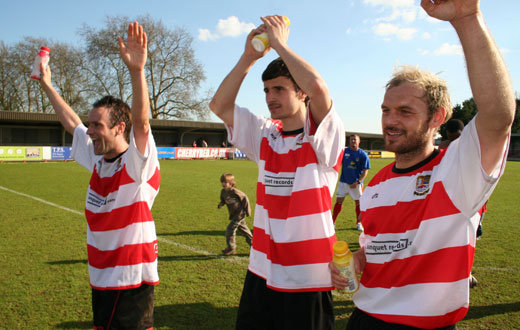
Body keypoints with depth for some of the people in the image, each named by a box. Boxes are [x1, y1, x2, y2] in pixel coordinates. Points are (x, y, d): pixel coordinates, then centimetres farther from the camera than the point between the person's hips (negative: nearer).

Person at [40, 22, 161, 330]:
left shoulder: (137, 163, -16)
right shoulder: (97, 160, 5)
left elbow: (142, 124, -35)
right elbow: (71, 122, 19)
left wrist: (137, 70, -47)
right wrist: (47, 85, 26)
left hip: (132, 282, -8)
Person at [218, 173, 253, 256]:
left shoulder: (234, 191, -20)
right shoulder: (223, 191, 2)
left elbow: (244, 198, -11)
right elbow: (223, 200, 19)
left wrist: (247, 210, -7)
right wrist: (221, 204, -5)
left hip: (240, 214, -8)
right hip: (233, 215, 8)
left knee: (230, 229, -10)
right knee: (243, 230, 16)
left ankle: (231, 248, 1)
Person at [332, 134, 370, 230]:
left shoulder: (363, 155, -5)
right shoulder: (344, 151, 2)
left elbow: (365, 171, -6)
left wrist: (358, 182, -14)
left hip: (356, 183, -1)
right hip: (343, 181, 2)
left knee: (358, 202, 6)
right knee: (339, 201, 1)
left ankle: (358, 223, 23)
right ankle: (333, 222, 7)